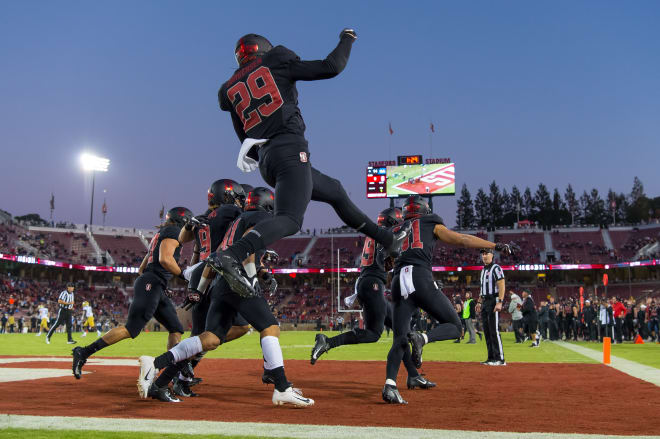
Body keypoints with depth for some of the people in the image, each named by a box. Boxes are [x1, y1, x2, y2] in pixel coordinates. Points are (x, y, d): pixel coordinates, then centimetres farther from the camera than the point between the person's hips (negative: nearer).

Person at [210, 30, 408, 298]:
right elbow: (332, 67, 5)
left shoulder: (230, 90, 20)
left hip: (266, 160, 8)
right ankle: (232, 255, -37)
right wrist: (347, 39, 22)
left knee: (335, 191, 21)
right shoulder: (277, 63, 7)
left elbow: (246, 141, 19)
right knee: (289, 220, -18)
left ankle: (387, 239, 30)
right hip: (290, 150, -8)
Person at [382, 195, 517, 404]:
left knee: (399, 341, 5)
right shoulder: (432, 225, 19)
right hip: (421, 278, -4)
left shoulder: (397, 230, 28)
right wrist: (495, 245, 20)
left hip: (399, 281, 4)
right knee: (454, 326, 7)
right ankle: (422, 338, -22)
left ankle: (389, 385, -16)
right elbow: (463, 240, 16)